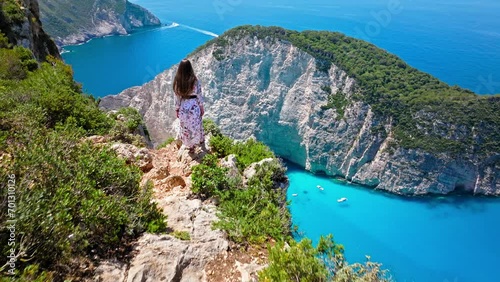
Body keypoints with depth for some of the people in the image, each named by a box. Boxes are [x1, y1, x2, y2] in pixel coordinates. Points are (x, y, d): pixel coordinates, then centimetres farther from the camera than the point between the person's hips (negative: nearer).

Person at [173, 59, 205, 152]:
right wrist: (201, 107, 6)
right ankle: (200, 140, 45)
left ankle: (190, 146, 34)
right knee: (196, 125, 22)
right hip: (194, 106, -1)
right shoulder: (195, 80, -19)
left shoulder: (177, 81, -14)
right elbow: (199, 95, -9)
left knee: (185, 126, 19)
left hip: (183, 107, 1)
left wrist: (177, 109, 8)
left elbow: (176, 97, -5)